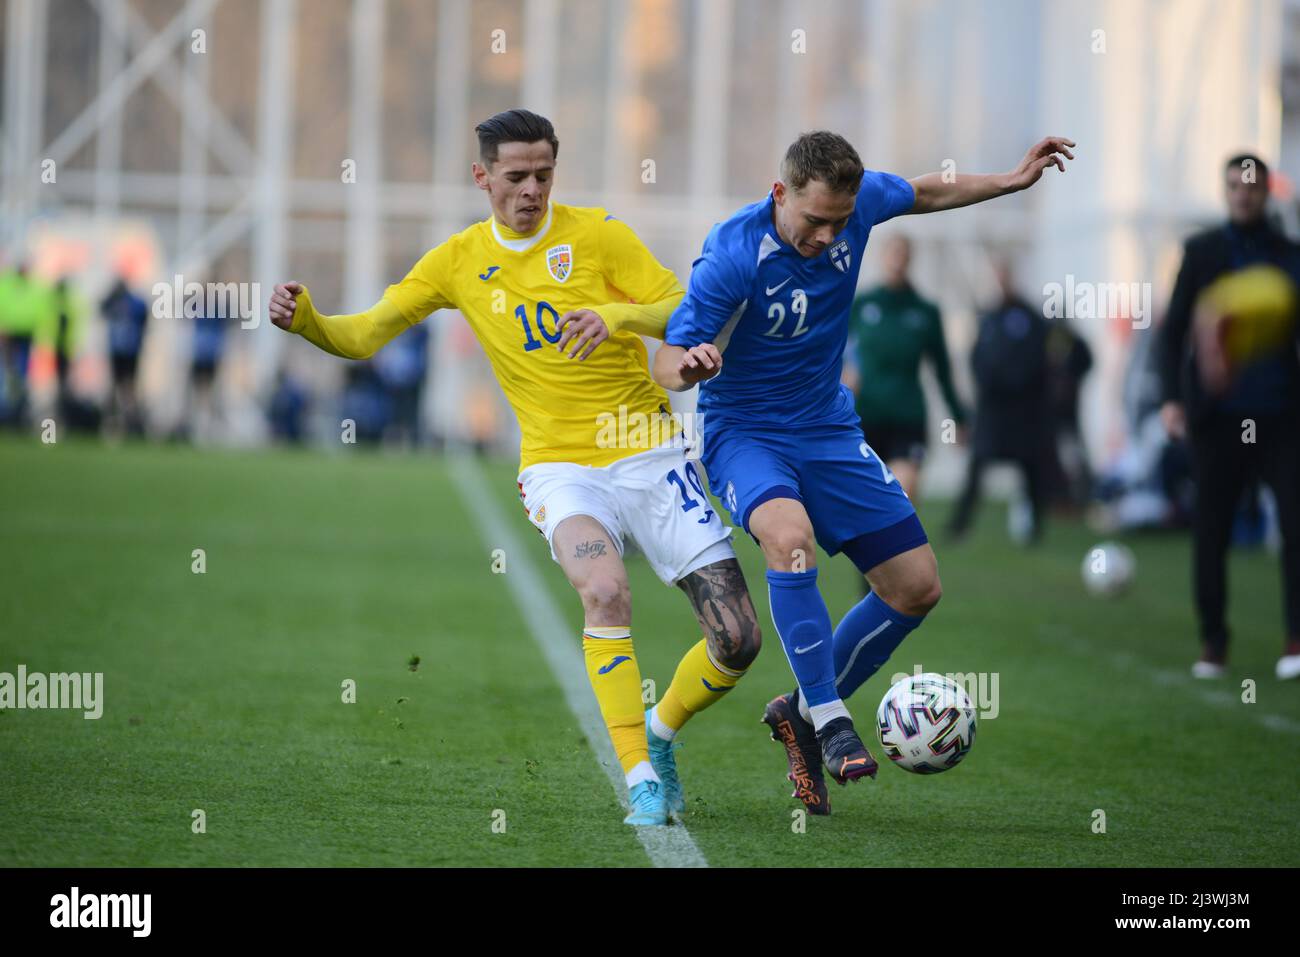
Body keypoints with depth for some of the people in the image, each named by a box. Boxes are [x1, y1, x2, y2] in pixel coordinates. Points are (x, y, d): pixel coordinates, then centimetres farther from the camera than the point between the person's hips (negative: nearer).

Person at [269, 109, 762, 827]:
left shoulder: (596, 234, -1)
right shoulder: (459, 261, 5)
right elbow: (362, 336, 6)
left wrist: (619, 315, -25)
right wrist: (303, 318, -14)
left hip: (650, 455, 1)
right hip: (560, 467, 0)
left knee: (737, 641, -5)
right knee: (605, 591, -33)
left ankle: (657, 736, 25)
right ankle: (640, 776, -23)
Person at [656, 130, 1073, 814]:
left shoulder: (858, 199, -11)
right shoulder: (733, 253, -26)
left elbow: (921, 194, 14)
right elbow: (665, 365, -25)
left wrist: (1013, 181, 13)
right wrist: (691, 364, -47)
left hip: (828, 431, 6)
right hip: (742, 431, -6)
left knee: (917, 585, 2)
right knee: (789, 535, -37)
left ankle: (801, 712, 18)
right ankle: (830, 720, -26)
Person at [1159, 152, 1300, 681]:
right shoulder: (1202, 251, 5)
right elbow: (1173, 328, 2)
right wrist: (1172, 396, -8)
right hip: (1217, 415, -1)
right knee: (1210, 531, 2)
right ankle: (1212, 642, 13)